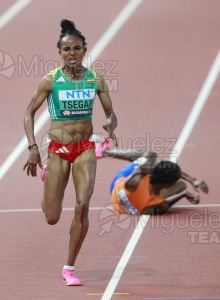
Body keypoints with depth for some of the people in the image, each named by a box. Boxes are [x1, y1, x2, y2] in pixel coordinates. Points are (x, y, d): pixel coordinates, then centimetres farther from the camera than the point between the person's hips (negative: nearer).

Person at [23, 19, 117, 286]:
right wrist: (33, 148, -9)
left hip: (85, 149, 1)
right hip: (58, 150, -1)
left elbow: (111, 114, 6)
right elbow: (29, 113, 0)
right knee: (52, 218, 2)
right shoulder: (51, 81, -7)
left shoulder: (96, 80, -2)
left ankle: (69, 268, -1)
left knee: (82, 207, -15)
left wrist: (110, 125, -18)